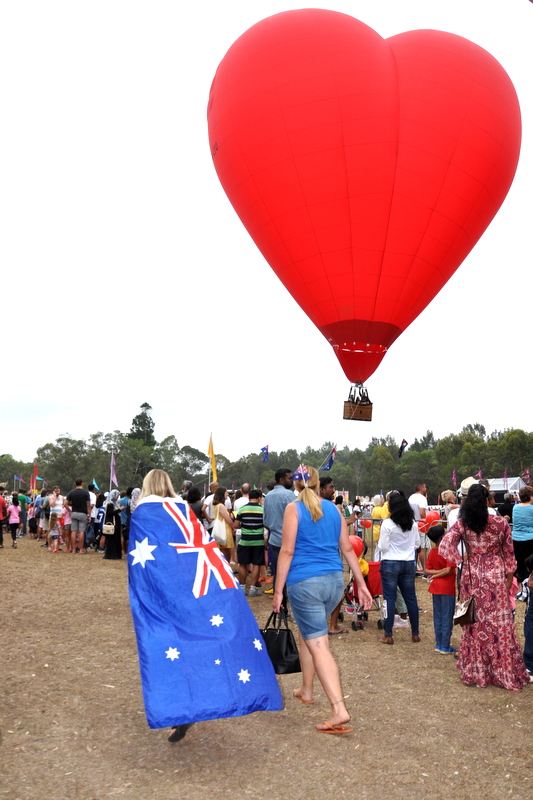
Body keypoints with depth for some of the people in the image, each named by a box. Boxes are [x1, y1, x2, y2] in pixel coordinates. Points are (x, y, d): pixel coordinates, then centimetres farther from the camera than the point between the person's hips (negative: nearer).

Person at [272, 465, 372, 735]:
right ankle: (306, 690, 35)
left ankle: (339, 710, -16)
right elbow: (347, 548, 12)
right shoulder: (333, 509, 11)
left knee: (318, 644, -7)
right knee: (307, 632, 25)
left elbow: (287, 551, -9)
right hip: (335, 581, 6)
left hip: (305, 582, -6)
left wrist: (278, 590, -6)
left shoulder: (294, 509, -3)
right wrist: (361, 584, 15)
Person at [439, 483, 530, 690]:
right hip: (495, 574, -2)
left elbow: (445, 546, -15)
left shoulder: (462, 524, -7)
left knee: (475, 621, 11)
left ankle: (474, 671, 20)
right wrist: (509, 577, 10)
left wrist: (462, 558, -3)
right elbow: (509, 554, 0)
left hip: (471, 575, 2)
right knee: (499, 622, 6)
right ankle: (504, 672, 14)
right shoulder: (500, 523, -9)